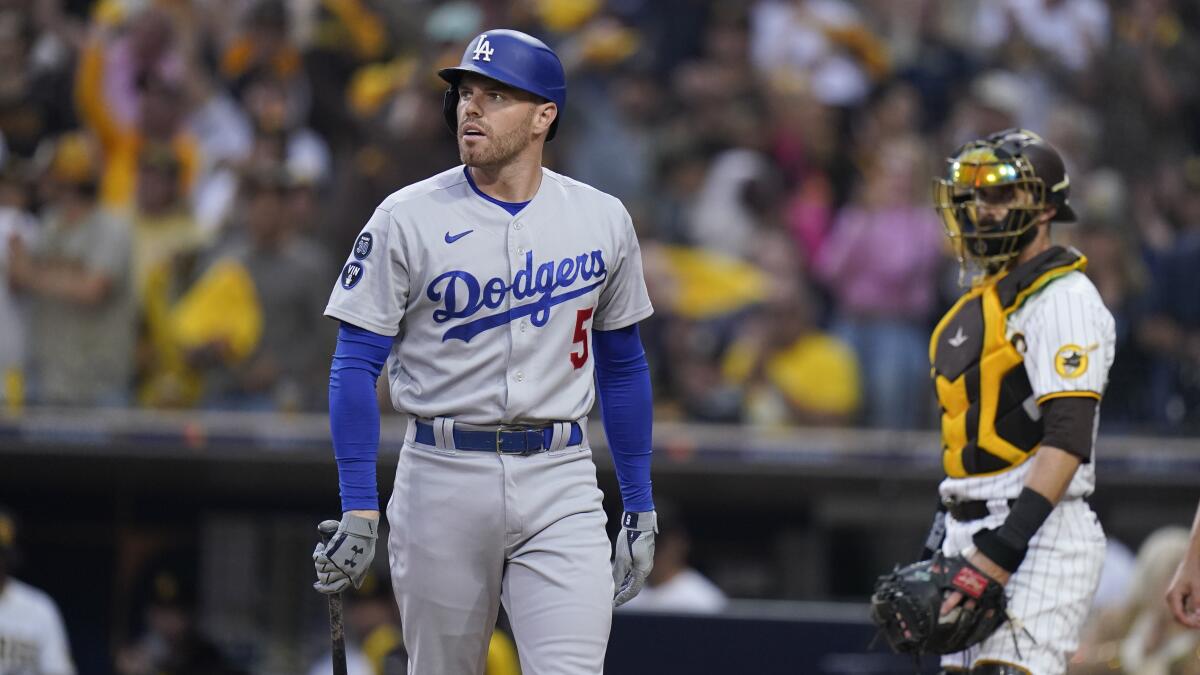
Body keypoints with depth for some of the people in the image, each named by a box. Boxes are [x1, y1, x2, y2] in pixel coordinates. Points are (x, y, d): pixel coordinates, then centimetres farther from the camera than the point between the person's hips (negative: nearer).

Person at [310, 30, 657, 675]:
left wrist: (640, 510, 13)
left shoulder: (602, 221, 6)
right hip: (443, 477, -1)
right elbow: (356, 363, -3)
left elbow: (622, 364, 15)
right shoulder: (407, 219, -3)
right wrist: (358, 512, -11)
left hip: (560, 481, 1)